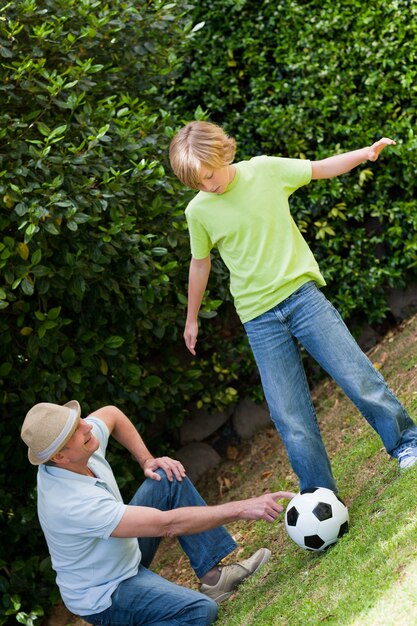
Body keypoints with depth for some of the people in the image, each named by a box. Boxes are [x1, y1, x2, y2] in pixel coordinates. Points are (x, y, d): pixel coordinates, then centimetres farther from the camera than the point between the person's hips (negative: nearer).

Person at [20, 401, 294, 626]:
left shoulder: (80, 447, -14)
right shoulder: (73, 503, -37)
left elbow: (112, 414, 11)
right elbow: (168, 524, -37)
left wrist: (146, 460, 1)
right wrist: (242, 509, -34)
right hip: (103, 596, -9)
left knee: (171, 479, 3)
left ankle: (213, 575, 4)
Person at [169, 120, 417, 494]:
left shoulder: (265, 170, -4)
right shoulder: (198, 211, -2)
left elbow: (321, 169, 8)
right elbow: (200, 263, 14)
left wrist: (366, 153, -7)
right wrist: (192, 319, 23)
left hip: (302, 294, 0)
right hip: (260, 320, 0)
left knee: (360, 379, -5)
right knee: (292, 421, -3)